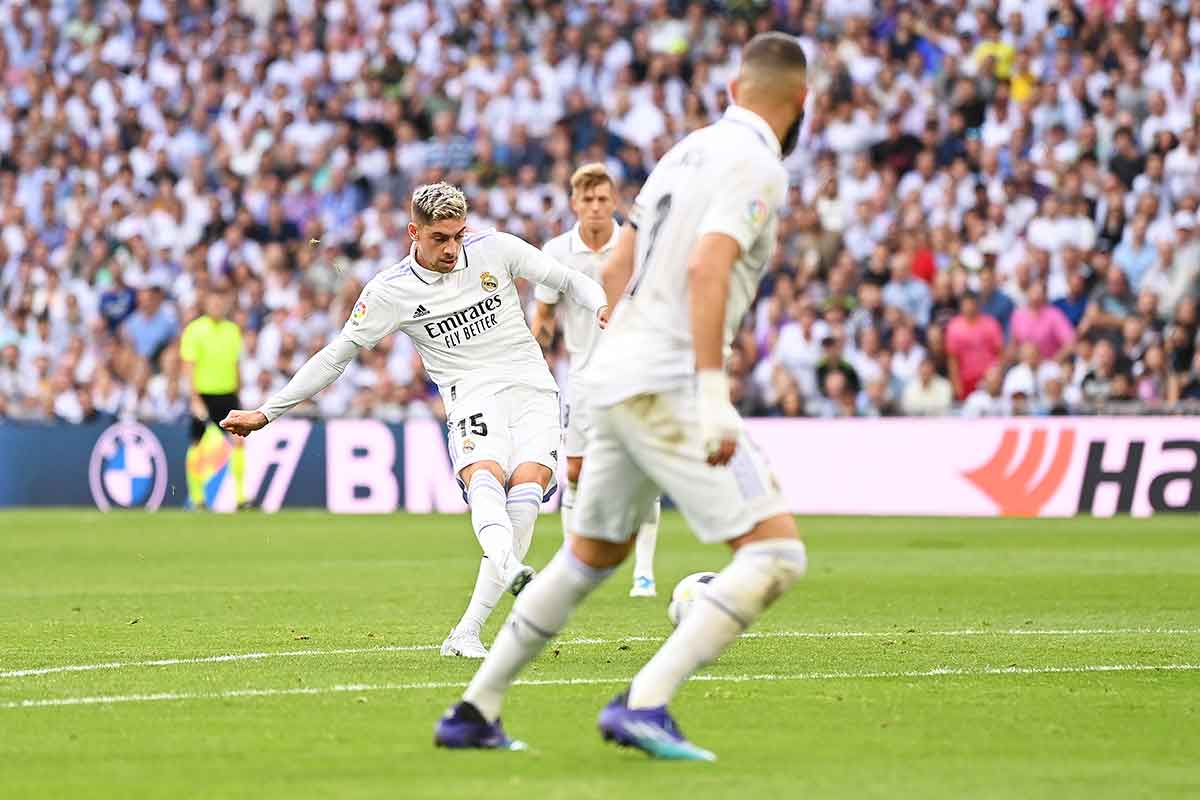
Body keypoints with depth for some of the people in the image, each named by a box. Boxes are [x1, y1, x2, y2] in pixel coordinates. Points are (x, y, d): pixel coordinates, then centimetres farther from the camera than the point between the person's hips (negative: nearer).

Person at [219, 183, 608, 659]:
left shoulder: (495, 249, 4)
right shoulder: (390, 291, 0)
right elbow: (336, 355, 6)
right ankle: (509, 567, -64)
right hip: (473, 396, -1)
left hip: (532, 388, 1)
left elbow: (568, 280, 14)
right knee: (484, 475, -34)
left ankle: (469, 630, -25)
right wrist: (267, 412, 5)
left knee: (527, 486, -24)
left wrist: (602, 307, -8)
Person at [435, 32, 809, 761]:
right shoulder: (758, 168, -10)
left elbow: (618, 269, 23)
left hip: (618, 375, 9)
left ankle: (475, 711, 30)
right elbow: (706, 270, -24)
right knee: (776, 554, -11)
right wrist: (714, 396, -29)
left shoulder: (689, 151, 16)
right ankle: (645, 704, -21)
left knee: (593, 555, 25)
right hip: (670, 383, -9)